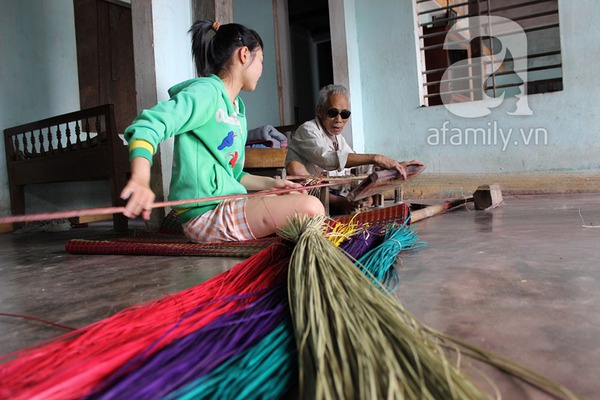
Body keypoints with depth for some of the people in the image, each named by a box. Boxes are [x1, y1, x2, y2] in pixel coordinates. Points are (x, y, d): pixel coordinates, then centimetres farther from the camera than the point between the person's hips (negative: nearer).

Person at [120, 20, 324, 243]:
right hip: (205, 213, -10)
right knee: (310, 208, -22)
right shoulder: (206, 91, -8)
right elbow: (147, 126, -21)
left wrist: (270, 183, 12)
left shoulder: (237, 109, 20)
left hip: (228, 206, 10)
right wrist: (141, 180, -38)